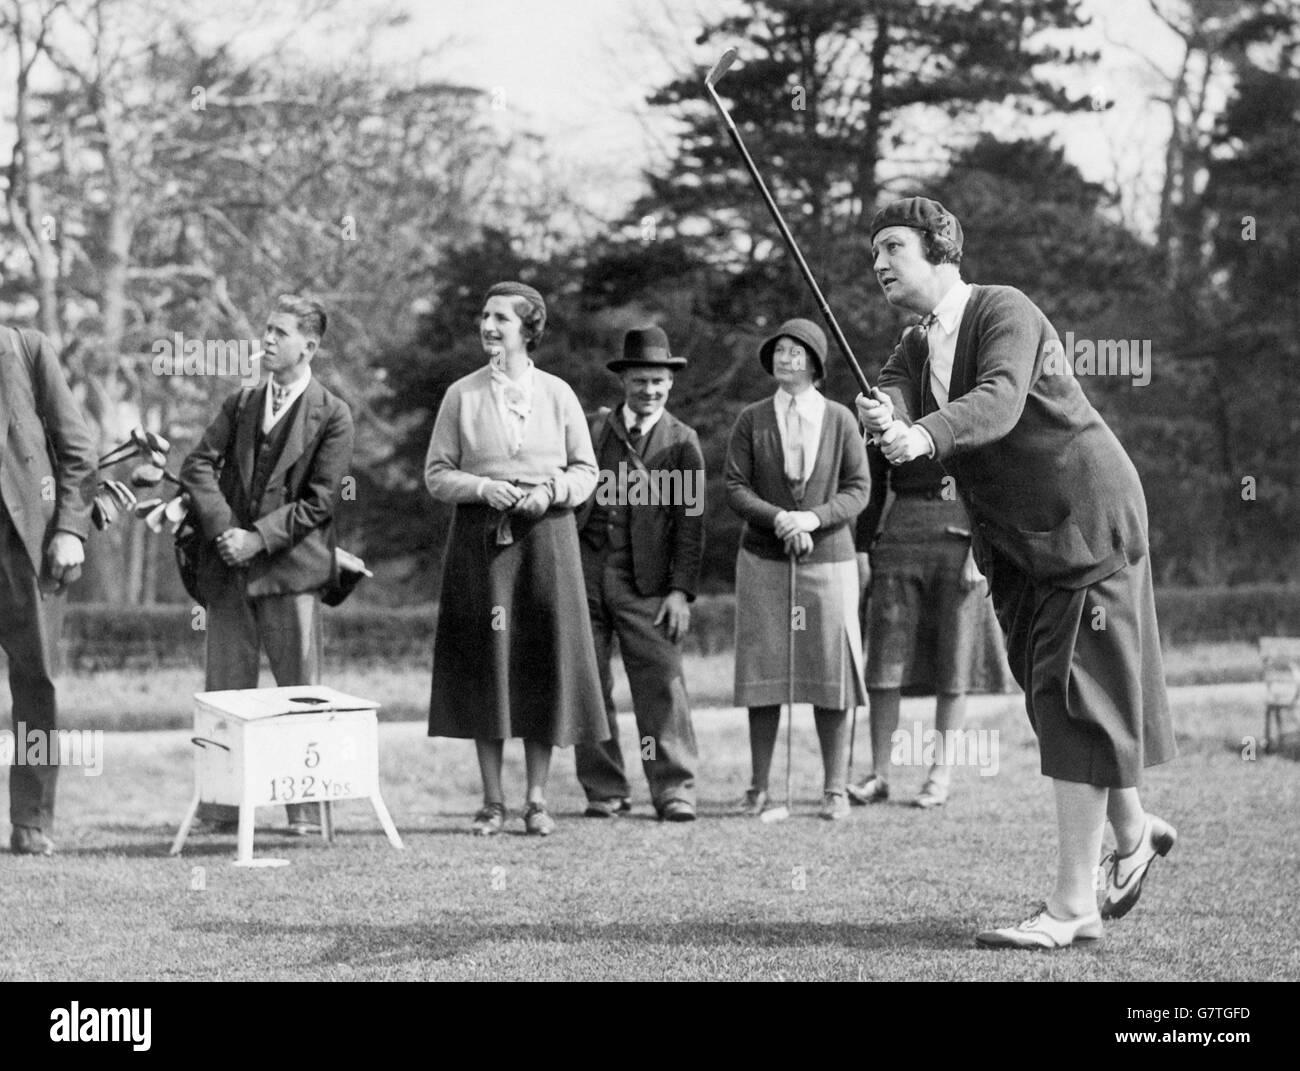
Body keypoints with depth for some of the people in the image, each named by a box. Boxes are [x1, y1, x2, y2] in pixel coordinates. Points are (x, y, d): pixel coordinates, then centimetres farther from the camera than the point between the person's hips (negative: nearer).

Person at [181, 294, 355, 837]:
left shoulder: (332, 415, 0)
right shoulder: (240, 404, 14)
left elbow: (320, 500, -6)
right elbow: (198, 465, 6)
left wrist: (259, 537, -13)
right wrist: (223, 528, -10)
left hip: (291, 567, -4)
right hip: (228, 565, 4)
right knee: (225, 688, 5)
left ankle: (306, 811, 4)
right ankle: (220, 810, 9)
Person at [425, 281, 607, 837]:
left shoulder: (557, 394, 6)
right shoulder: (462, 395, 5)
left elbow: (586, 470, 8)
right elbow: (436, 474, 5)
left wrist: (551, 491, -11)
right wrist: (483, 488, -12)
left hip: (546, 535, 0)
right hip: (480, 539, 0)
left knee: (545, 659, 0)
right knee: (485, 661, -1)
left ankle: (537, 798, 8)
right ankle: (492, 801, 7)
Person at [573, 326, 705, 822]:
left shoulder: (682, 442, 8)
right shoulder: (593, 428, 11)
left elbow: (691, 521, 3)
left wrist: (681, 590, -5)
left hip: (645, 582, -2)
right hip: (584, 570, 2)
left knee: (662, 682, -7)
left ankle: (674, 790, -3)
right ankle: (604, 790, 12)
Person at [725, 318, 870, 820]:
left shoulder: (840, 420, 4)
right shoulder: (752, 420, 6)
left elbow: (858, 489, 2)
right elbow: (734, 486, 1)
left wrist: (814, 518, -15)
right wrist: (777, 519, -15)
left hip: (828, 558, -1)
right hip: (763, 560, 1)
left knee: (831, 672, -1)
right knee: (763, 672, 0)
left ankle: (835, 788, 7)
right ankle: (759, 787, 7)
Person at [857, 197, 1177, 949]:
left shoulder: (1005, 311, -16)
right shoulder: (918, 343, 9)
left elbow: (999, 400, -34)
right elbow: (890, 393, -10)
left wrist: (924, 436, -50)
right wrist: (881, 415, -35)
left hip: (1086, 519, -8)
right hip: (1014, 540, 8)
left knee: (1076, 701, -11)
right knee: (1051, 698, 15)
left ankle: (1072, 906, -11)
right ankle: (1133, 831, 39)